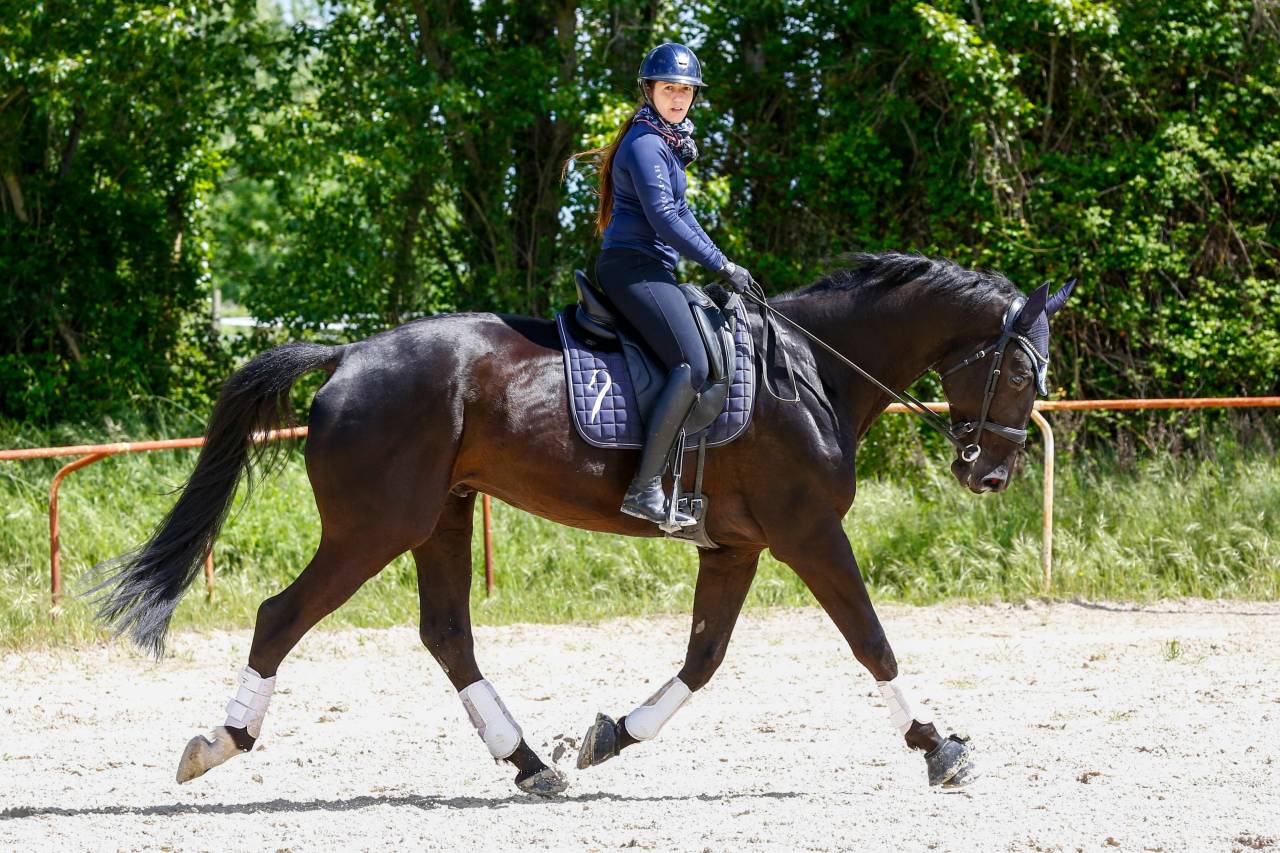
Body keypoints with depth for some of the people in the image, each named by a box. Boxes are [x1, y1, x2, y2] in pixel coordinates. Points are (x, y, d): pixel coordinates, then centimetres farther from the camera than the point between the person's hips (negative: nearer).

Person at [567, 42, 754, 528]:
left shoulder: (670, 143, 20)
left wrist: (723, 266, 19)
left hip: (653, 272, 11)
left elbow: (680, 214, 26)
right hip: (633, 268, -11)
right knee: (692, 365, -24)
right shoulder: (646, 144, -12)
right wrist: (722, 266, -13)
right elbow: (664, 220, -18)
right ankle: (645, 489, -28)